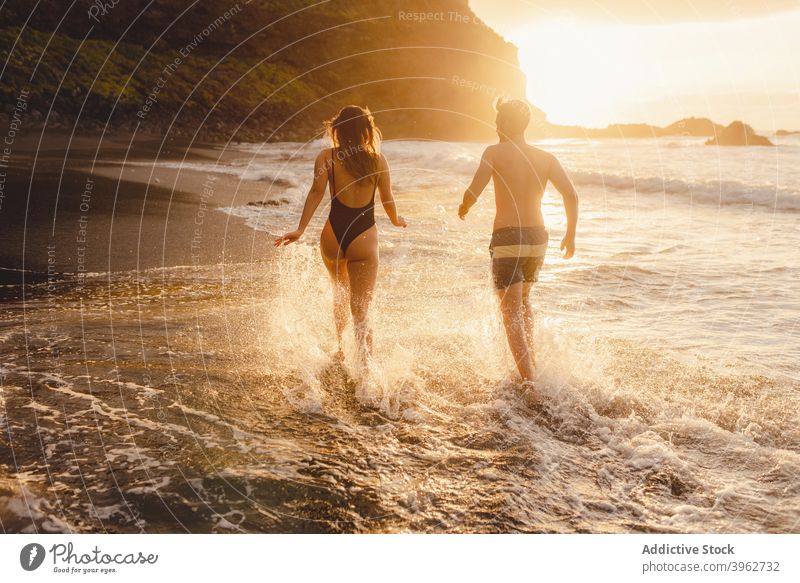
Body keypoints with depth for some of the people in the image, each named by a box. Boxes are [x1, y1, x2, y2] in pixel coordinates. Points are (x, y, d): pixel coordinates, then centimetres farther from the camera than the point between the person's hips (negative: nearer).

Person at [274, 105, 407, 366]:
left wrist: (301, 229, -15)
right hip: (364, 238, -2)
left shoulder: (327, 157, 0)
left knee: (341, 294, 30)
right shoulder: (378, 159, 1)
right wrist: (396, 220, 26)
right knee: (361, 310, 3)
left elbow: (317, 191, -12)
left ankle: (338, 349, 41)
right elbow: (387, 199, 6)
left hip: (333, 236, 2)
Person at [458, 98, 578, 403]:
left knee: (511, 312, -4)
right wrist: (571, 234, 9)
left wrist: (463, 208, 7)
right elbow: (571, 195, -2)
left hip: (507, 239, -5)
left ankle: (529, 381, -15)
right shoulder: (546, 158, 6)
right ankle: (531, 362, 29)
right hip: (537, 239, 5)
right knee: (523, 300, 28)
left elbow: (473, 192, -15)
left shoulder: (495, 152, -5)